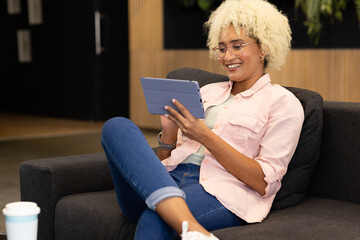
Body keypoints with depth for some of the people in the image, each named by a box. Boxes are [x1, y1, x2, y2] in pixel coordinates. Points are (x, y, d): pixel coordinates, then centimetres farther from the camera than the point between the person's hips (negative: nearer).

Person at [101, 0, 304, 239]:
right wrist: (168, 135, 0)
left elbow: (264, 182, -3)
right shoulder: (208, 92, 26)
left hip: (221, 193, -7)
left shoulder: (283, 102, 9)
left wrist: (206, 136, -10)